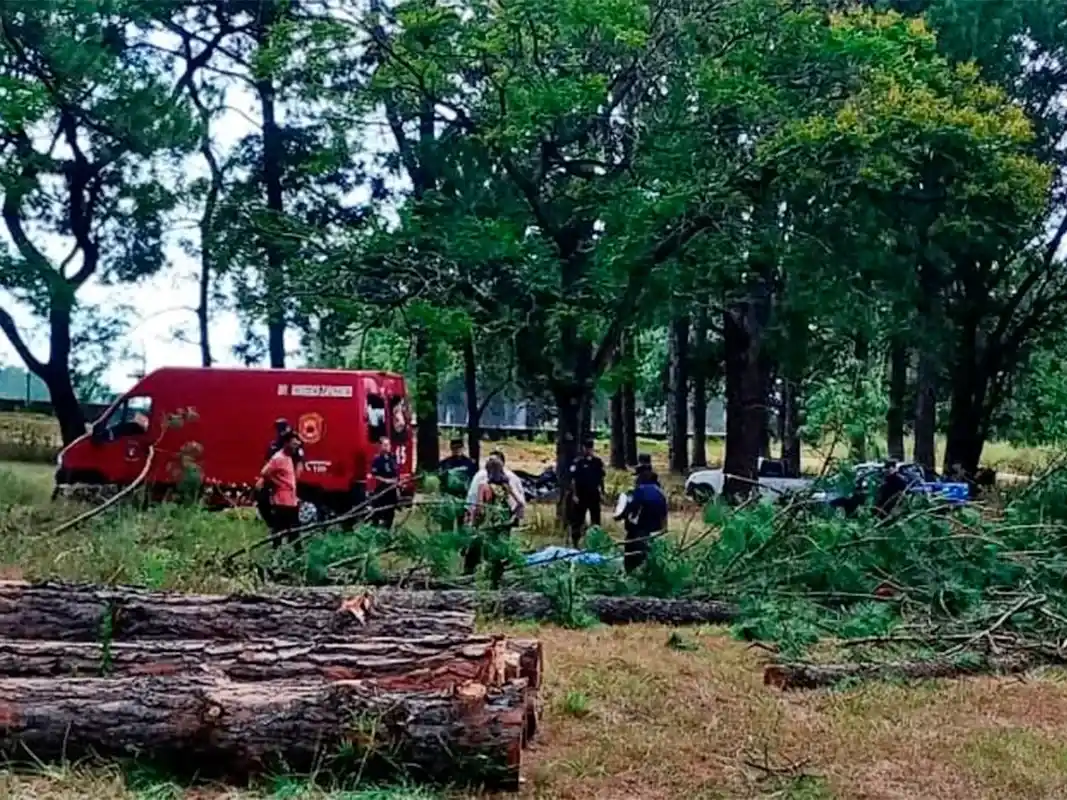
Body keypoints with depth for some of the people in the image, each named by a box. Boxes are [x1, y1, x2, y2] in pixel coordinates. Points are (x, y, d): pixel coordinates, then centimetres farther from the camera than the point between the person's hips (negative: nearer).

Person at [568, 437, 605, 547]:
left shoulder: (598, 462, 5)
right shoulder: (577, 462, -8)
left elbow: (601, 478, 12)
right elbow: (573, 479, -8)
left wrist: (602, 492, 8)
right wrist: (574, 495, -12)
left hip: (594, 495, 4)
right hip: (581, 496, -4)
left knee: (596, 520, 9)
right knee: (577, 520, 1)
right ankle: (575, 542, 8)